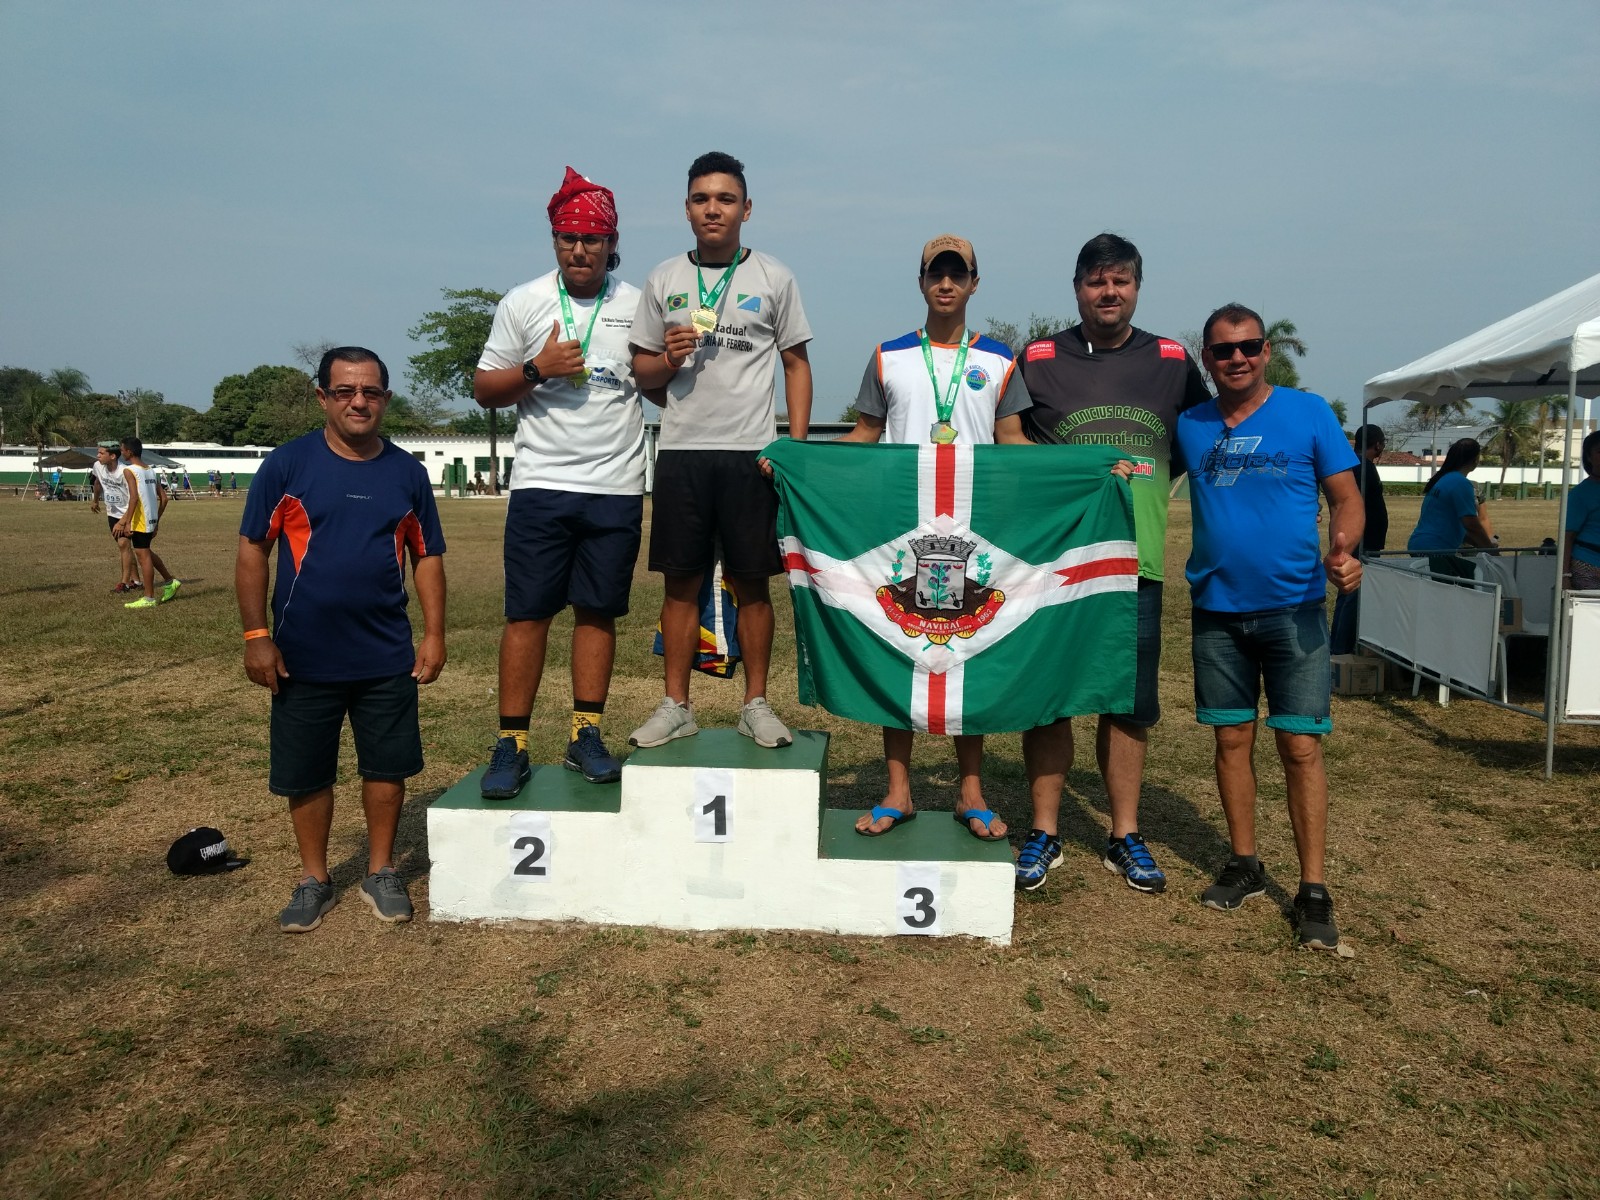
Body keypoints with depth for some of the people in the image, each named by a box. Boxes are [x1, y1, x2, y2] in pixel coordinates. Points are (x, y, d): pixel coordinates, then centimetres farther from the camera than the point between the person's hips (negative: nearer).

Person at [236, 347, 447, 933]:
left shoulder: (407, 472, 3)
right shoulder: (286, 464, -4)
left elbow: (427, 556, 7)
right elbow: (252, 552, -2)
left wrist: (434, 634, 1)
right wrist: (256, 635, -7)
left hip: (388, 658, 2)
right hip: (303, 658, -1)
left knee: (386, 767, 10)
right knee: (305, 775, 10)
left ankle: (381, 871, 28)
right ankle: (313, 880, 28)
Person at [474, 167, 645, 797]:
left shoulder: (638, 306, 7)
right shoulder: (523, 303, 5)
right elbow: (484, 390, 6)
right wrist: (537, 370, -11)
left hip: (616, 488, 1)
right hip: (541, 484, -1)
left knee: (598, 611, 6)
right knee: (527, 613, -1)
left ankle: (586, 734, 16)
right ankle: (512, 744, 6)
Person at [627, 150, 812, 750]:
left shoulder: (773, 277, 7)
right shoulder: (664, 279, 10)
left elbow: (797, 364, 7)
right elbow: (642, 371, 14)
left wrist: (796, 443, -3)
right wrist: (668, 359, -10)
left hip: (752, 453, -1)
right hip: (681, 452, 1)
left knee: (752, 583, 3)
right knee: (681, 582, 5)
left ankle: (756, 705, 14)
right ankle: (675, 706, 14)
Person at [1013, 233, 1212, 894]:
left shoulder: (1172, 362, 10)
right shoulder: (1037, 360, 5)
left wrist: (1145, 485, 11)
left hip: (1135, 561, 2)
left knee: (1130, 704, 7)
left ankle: (1125, 837, 20)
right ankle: (1045, 832, 15)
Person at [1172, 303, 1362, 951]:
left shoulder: (1308, 412, -2)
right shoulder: (1188, 425, 6)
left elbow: (1346, 497, -2)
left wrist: (1343, 550, -22)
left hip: (1293, 608, -3)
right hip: (1217, 609, 3)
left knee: (1300, 745, -2)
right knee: (1232, 739, 10)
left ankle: (1313, 891, 7)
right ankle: (1244, 865, 25)